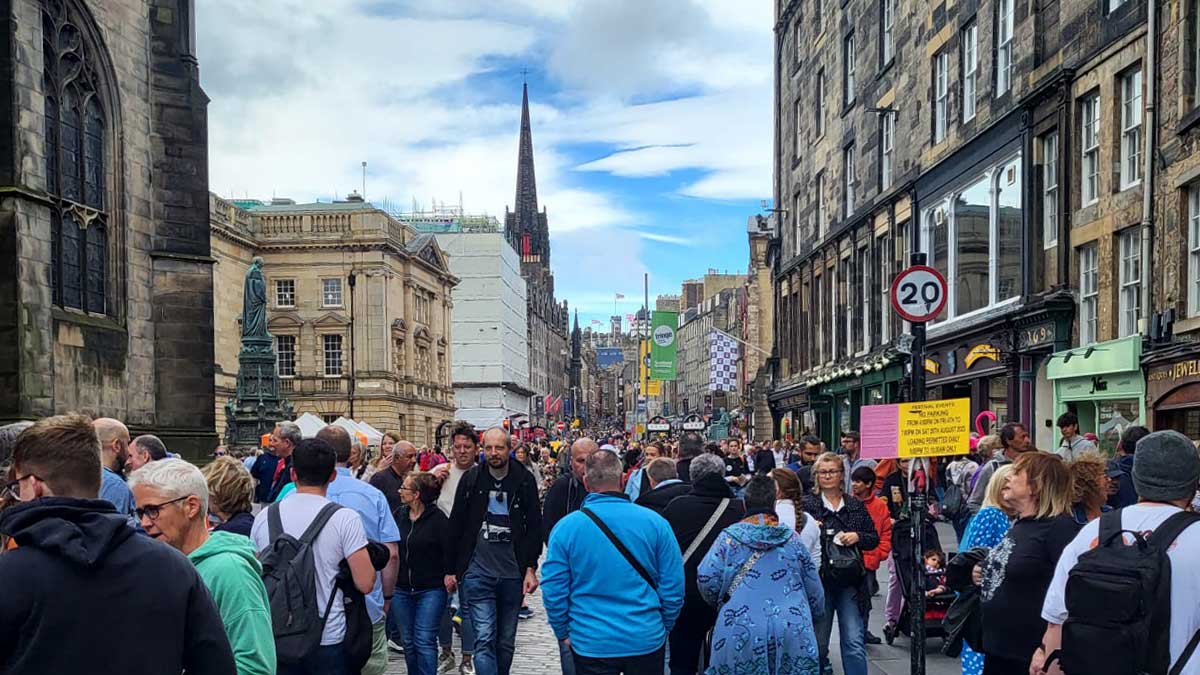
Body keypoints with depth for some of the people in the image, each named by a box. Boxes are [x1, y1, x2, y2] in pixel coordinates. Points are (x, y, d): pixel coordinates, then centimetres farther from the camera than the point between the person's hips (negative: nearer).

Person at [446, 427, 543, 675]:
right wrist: (451, 569, 4)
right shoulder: (471, 479, 0)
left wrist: (531, 568, -2)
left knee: (506, 642, 12)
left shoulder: (524, 480, 0)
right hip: (478, 572, -1)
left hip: (512, 573, 1)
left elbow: (535, 527, 3)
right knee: (485, 639, -8)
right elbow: (455, 526, 5)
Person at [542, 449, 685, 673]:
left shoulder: (565, 527, -9)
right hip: (647, 642, 0)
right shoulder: (655, 522, -8)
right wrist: (663, 628, 11)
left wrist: (564, 634, 8)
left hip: (590, 644, 0)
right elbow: (673, 588, -4)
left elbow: (553, 590, -7)